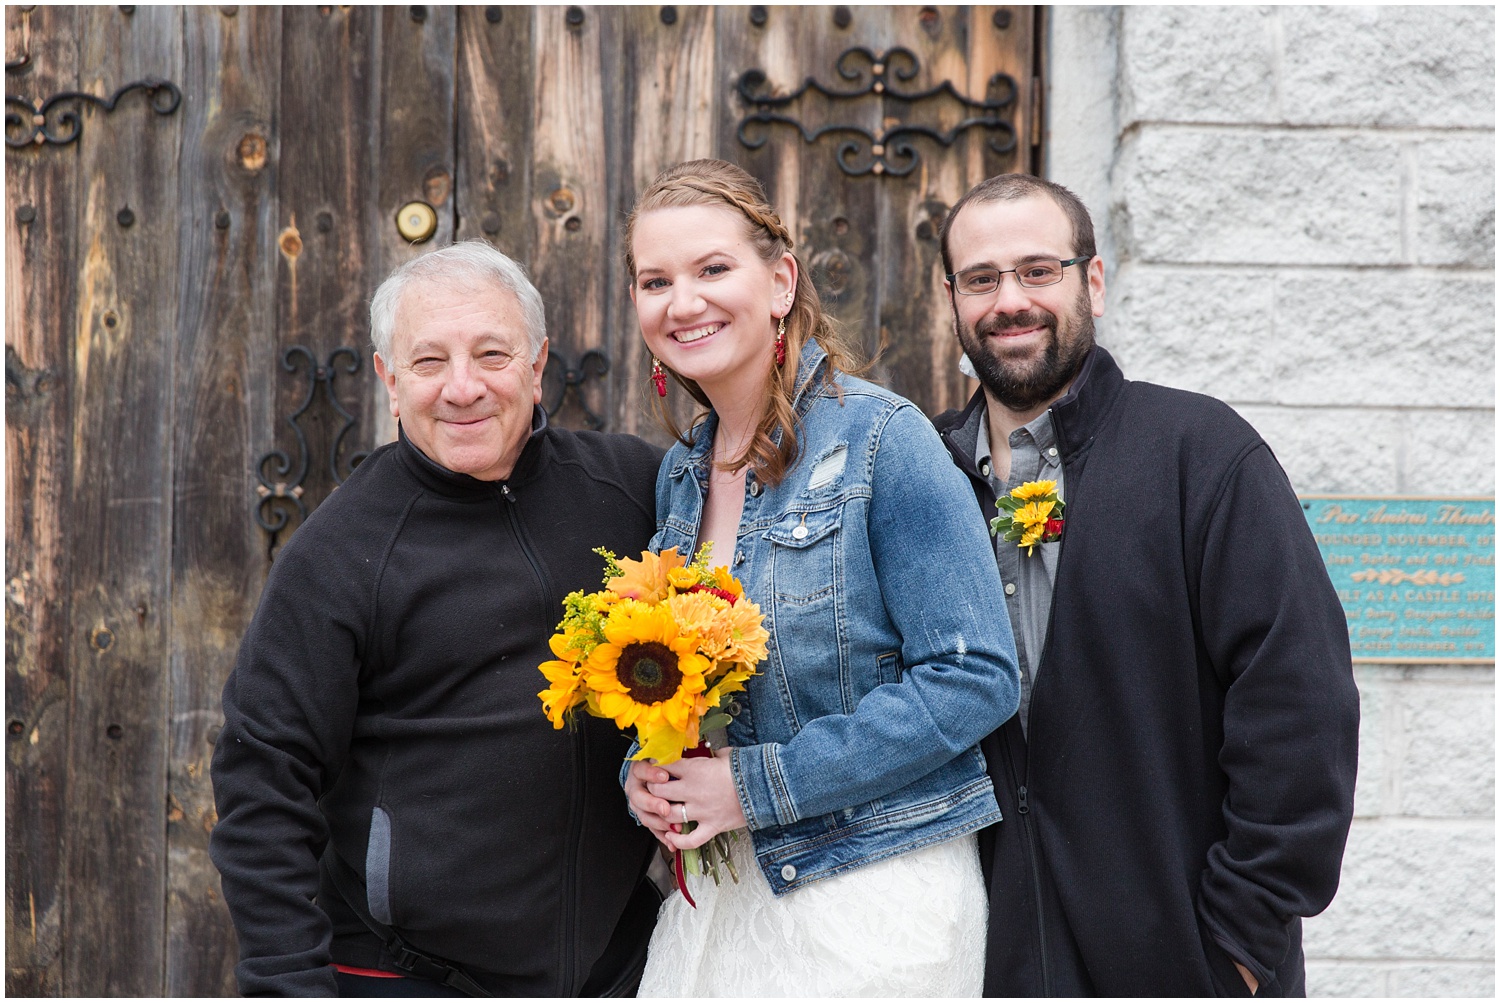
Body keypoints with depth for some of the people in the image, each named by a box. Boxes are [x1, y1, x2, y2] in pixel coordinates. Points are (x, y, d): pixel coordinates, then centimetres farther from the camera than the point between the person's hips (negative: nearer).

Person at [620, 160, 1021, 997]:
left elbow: (977, 678, -18)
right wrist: (645, 771, -4)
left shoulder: (880, 438, -14)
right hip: (720, 888, 6)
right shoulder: (683, 473, 7)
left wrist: (760, 784, -18)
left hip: (874, 893, -6)